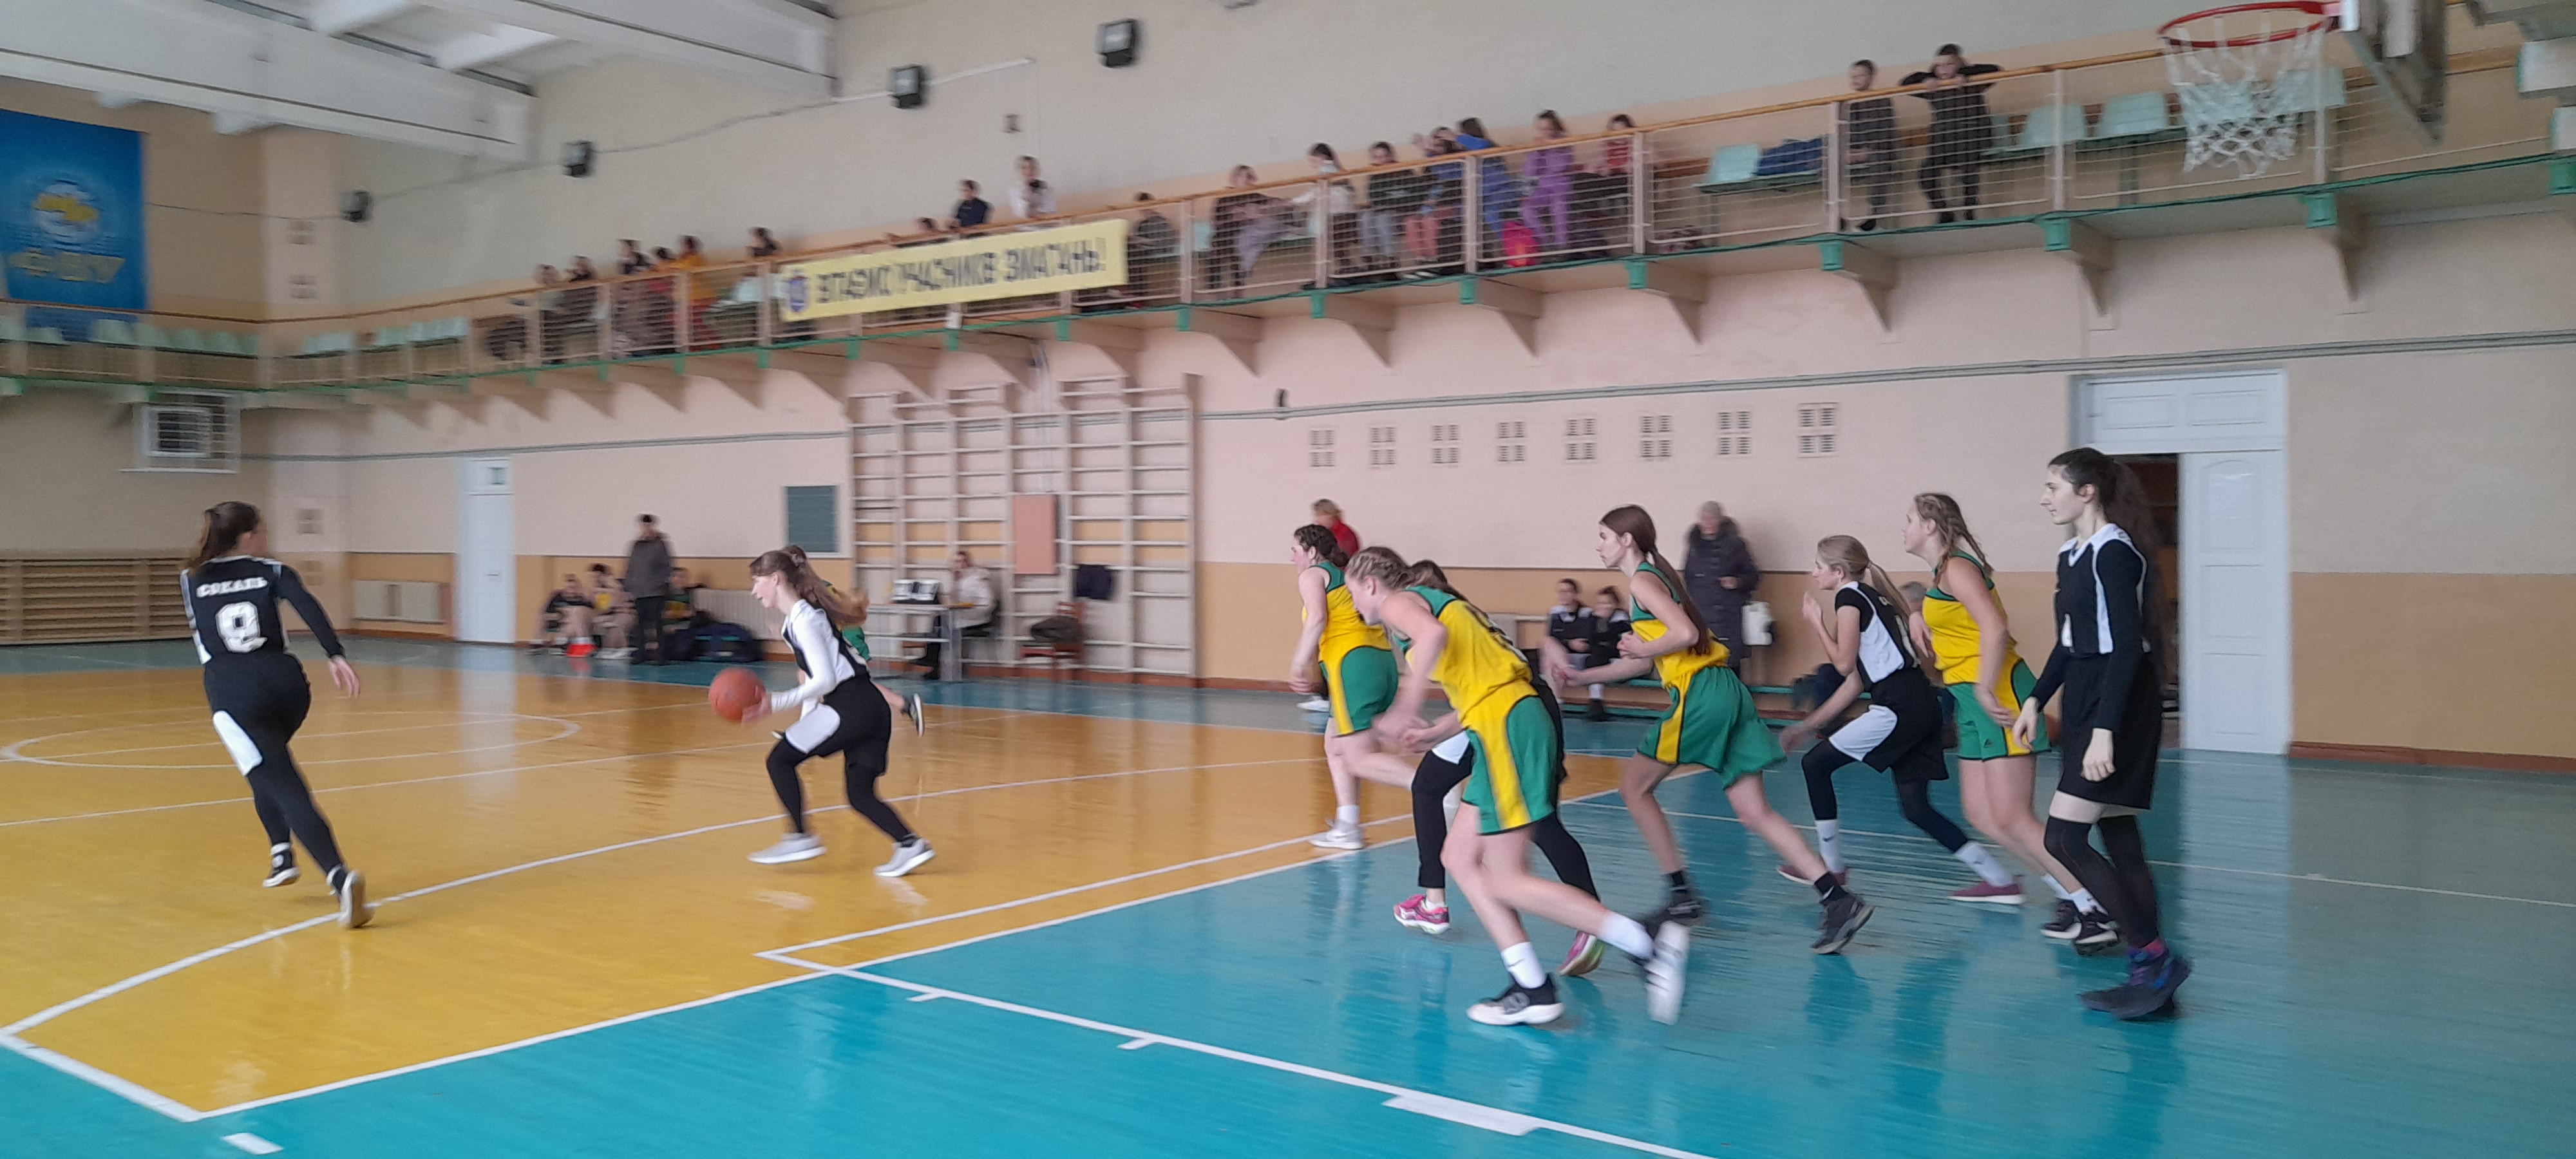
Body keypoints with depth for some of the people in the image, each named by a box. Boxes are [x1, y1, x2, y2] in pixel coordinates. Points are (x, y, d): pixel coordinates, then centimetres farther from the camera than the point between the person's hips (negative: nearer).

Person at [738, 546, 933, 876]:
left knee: (780, 760, 1)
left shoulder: (803, 618, -9)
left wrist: (775, 703, -15)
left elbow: (824, 680, -15)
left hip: (850, 707, -9)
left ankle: (800, 838, 4)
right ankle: (910, 845, -3)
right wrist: (804, 725, 21)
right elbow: (814, 679, 23)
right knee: (860, 795, 8)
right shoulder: (800, 616, 21)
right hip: (871, 710, 10)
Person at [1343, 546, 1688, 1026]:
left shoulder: (1398, 602, 0)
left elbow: (1433, 634, -25)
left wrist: (1405, 711, -21)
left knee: (1507, 882, -6)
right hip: (1513, 719, 10)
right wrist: (1432, 733, 27)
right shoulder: (1436, 602, 26)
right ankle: (1533, 989, 9)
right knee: (1460, 857, 13)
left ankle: (1648, 942, -10)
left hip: (1504, 728, -10)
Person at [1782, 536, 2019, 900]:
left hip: (1899, 709, -9)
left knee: (1816, 764, 2)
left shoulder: (1849, 596, -3)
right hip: (1922, 707, 9)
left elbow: (1844, 663, -9)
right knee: (1916, 808, 11)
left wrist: (1817, 622, 5)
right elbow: (1856, 682, 24)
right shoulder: (1869, 597, 24)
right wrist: (1808, 725, 26)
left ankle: (1830, 867, 9)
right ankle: (1997, 877, 9)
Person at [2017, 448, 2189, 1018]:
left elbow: (2127, 646, -21)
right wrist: (2036, 700, 16)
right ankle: (2151, 973, 17)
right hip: (2086, 707, 9)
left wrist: (2105, 730, -26)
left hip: (2121, 709, -9)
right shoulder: (2073, 556, 13)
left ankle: (2155, 957, -2)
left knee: (2064, 838, -10)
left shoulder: (2114, 553, -15)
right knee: (2118, 843, 11)